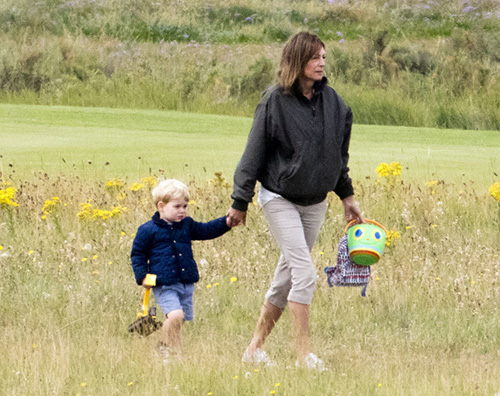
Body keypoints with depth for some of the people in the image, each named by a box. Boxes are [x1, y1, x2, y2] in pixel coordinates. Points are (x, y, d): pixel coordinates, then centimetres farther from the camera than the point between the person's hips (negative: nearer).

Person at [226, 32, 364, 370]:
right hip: (280, 198, -5)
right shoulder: (275, 101, -12)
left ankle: (256, 347, 19)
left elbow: (339, 153, 15)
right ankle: (304, 353, -10)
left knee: (288, 276, 9)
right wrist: (240, 202, -7)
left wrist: (347, 196, 16)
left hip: (315, 202, 6)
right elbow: (255, 153, -8)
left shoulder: (331, 101, 3)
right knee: (305, 273, -15)